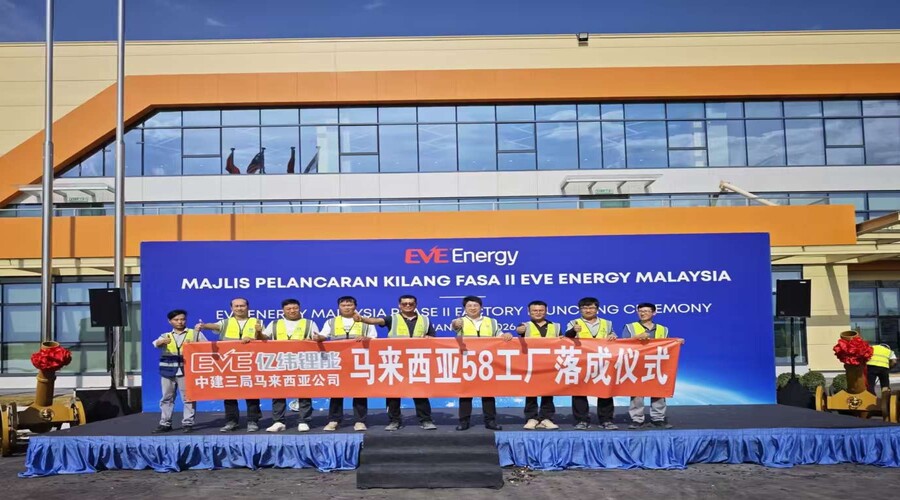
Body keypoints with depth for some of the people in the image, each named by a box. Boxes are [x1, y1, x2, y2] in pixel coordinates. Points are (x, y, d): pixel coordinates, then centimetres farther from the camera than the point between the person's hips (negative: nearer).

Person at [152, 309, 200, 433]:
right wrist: (162, 341, -32)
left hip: (186, 370, -2)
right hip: (168, 370, 2)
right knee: (167, 398, 6)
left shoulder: (195, 334, 10)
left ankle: (187, 423, 2)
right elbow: (156, 344, -8)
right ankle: (165, 423, 13)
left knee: (188, 397, -3)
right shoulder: (165, 336, 14)